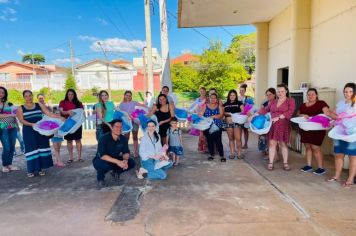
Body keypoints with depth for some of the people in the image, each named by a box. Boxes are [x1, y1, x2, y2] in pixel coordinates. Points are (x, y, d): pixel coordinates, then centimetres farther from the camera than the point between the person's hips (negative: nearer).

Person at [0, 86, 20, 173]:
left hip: (12, 127, 4)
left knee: (12, 147, 5)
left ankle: (10, 164, 17)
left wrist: (17, 125, 13)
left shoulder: (8, 103, 12)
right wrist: (9, 115, -14)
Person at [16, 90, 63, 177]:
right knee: (31, 149, -4)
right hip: (29, 132, -1)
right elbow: (21, 120, -6)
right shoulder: (20, 108, 5)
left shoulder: (39, 105, 9)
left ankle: (41, 168, 10)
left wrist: (59, 117, -13)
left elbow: (49, 114, 1)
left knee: (42, 147, 1)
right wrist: (32, 124, -23)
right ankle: (31, 170, 4)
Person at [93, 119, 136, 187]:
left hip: (115, 160, 5)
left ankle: (116, 171, 13)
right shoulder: (104, 138, -24)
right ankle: (100, 177, -3)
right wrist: (117, 161, -42)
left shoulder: (123, 138, -10)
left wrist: (125, 160, -28)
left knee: (131, 162, -15)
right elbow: (102, 155, -33)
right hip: (101, 160, -4)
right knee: (105, 165, -39)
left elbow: (126, 152, -4)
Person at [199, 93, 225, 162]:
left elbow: (221, 115, -7)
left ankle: (221, 156, 0)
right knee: (210, 141, 6)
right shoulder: (205, 106, 10)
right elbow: (200, 115, 1)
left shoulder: (219, 106, 8)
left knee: (218, 141, -8)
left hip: (217, 127, -1)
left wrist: (213, 116, -22)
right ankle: (211, 154, 21)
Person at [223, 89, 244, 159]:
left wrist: (237, 113, -18)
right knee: (231, 139, 9)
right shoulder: (225, 104, 14)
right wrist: (226, 113, -8)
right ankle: (232, 153, 16)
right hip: (228, 123, 3)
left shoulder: (239, 103, 6)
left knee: (238, 138, -9)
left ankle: (239, 153, 2)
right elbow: (222, 112, 12)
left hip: (237, 122, -3)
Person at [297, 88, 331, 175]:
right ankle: (309, 166, 20)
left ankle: (321, 168, 4)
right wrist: (303, 115, -10)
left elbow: (327, 113, -13)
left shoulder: (321, 103, -1)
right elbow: (298, 114, 11)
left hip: (317, 129, -5)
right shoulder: (303, 105, 15)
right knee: (307, 147, 10)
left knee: (315, 148, -6)